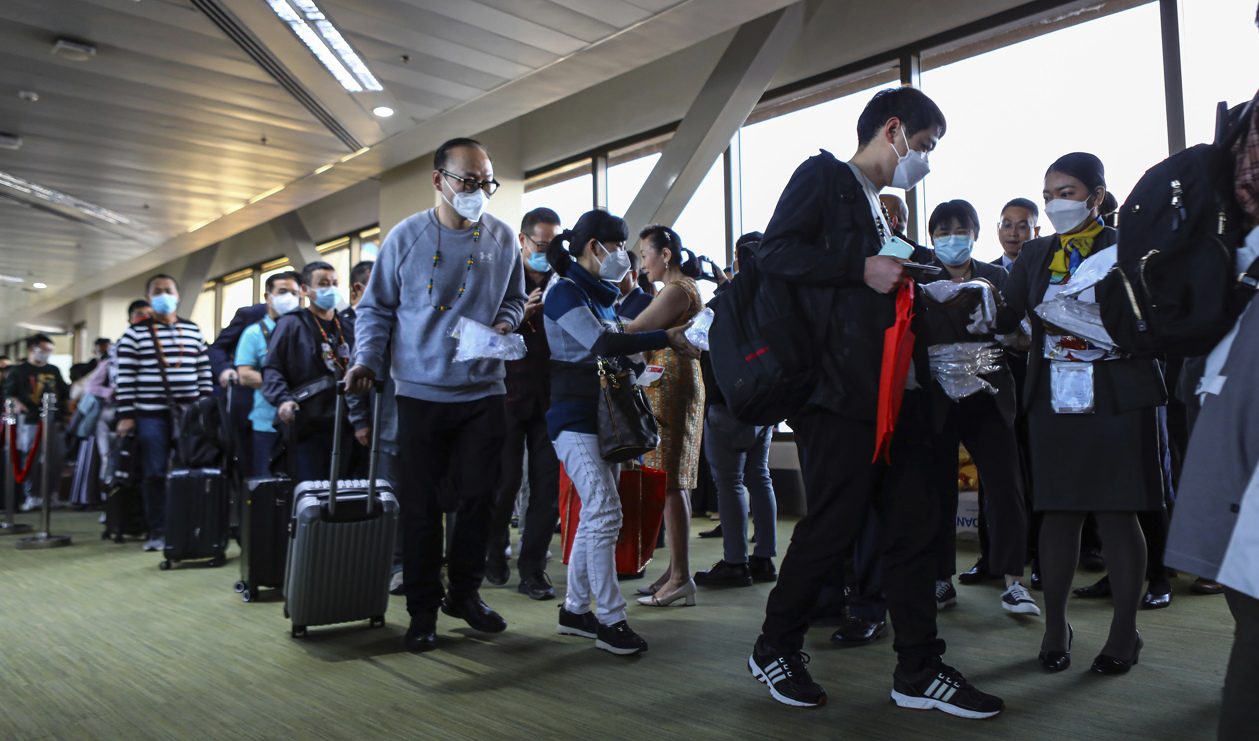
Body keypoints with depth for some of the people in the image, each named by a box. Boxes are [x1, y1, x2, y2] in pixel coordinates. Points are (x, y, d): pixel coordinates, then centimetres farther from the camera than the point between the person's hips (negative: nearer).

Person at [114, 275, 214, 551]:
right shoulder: (134, 333, 4)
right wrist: (125, 415, -6)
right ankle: (157, 532, 9)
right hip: (150, 414, -2)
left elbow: (204, 372, 13)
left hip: (189, 414, 2)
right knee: (155, 474, 0)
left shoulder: (193, 331, 13)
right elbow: (124, 377, 0)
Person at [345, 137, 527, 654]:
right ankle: (423, 609, 18)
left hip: (483, 392, 2)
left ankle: (464, 593, 27)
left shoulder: (502, 238, 5)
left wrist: (504, 323, -5)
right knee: (420, 505, 3)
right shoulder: (406, 236, -1)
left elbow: (515, 298, 17)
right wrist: (367, 359, -10)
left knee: (479, 496, 7)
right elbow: (376, 306, 4)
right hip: (420, 392, -2)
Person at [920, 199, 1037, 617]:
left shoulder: (996, 277, 12)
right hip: (937, 398, -1)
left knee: (1006, 486, -6)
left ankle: (1013, 582, 3)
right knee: (938, 489, 1)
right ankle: (941, 580, 14)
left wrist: (993, 302, -15)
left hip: (986, 395, 1)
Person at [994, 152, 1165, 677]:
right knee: (1058, 509, 5)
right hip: (1054, 396, 3)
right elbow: (1005, 319, 4)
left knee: (1116, 511, 1)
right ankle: (1054, 626, 17)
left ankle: (1124, 631, 15)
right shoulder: (1034, 255, 13)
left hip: (1118, 394, -3)